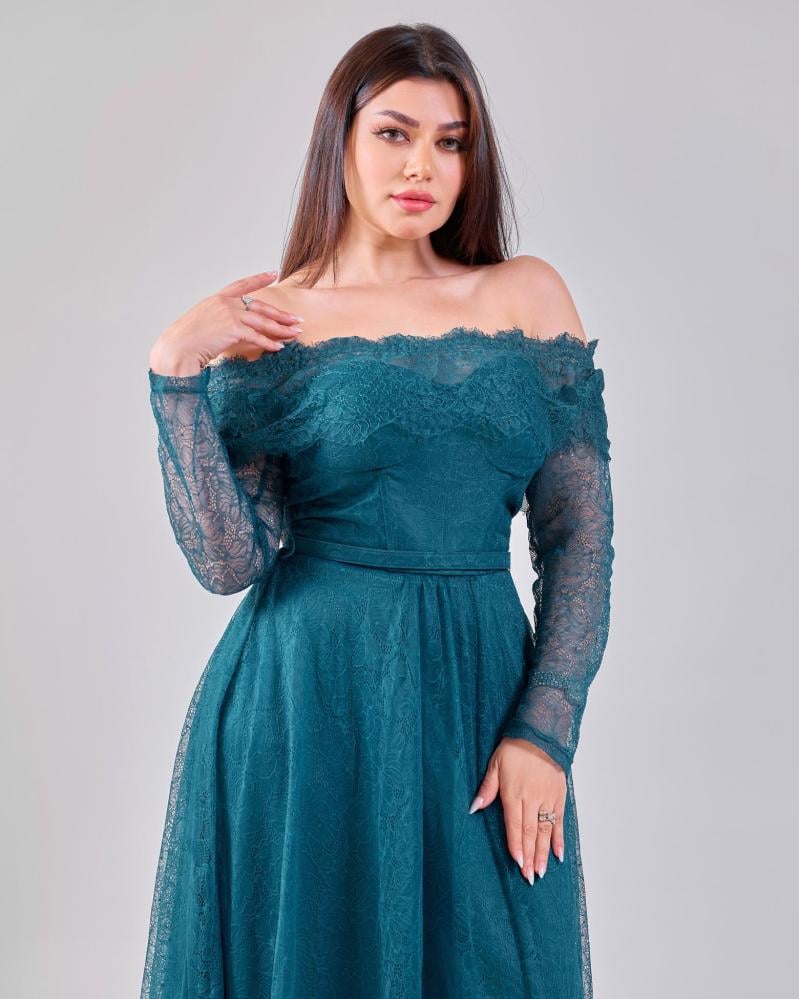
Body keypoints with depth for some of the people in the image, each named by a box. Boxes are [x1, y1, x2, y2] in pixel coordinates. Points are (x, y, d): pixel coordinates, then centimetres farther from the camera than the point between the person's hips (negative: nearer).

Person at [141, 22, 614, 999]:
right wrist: (175, 371, -15)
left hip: (480, 698, 2)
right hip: (306, 707, -1)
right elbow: (228, 560, -8)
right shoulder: (266, 324, -2)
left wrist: (545, 730, -7)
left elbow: (580, 531, 1)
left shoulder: (528, 295, 3)